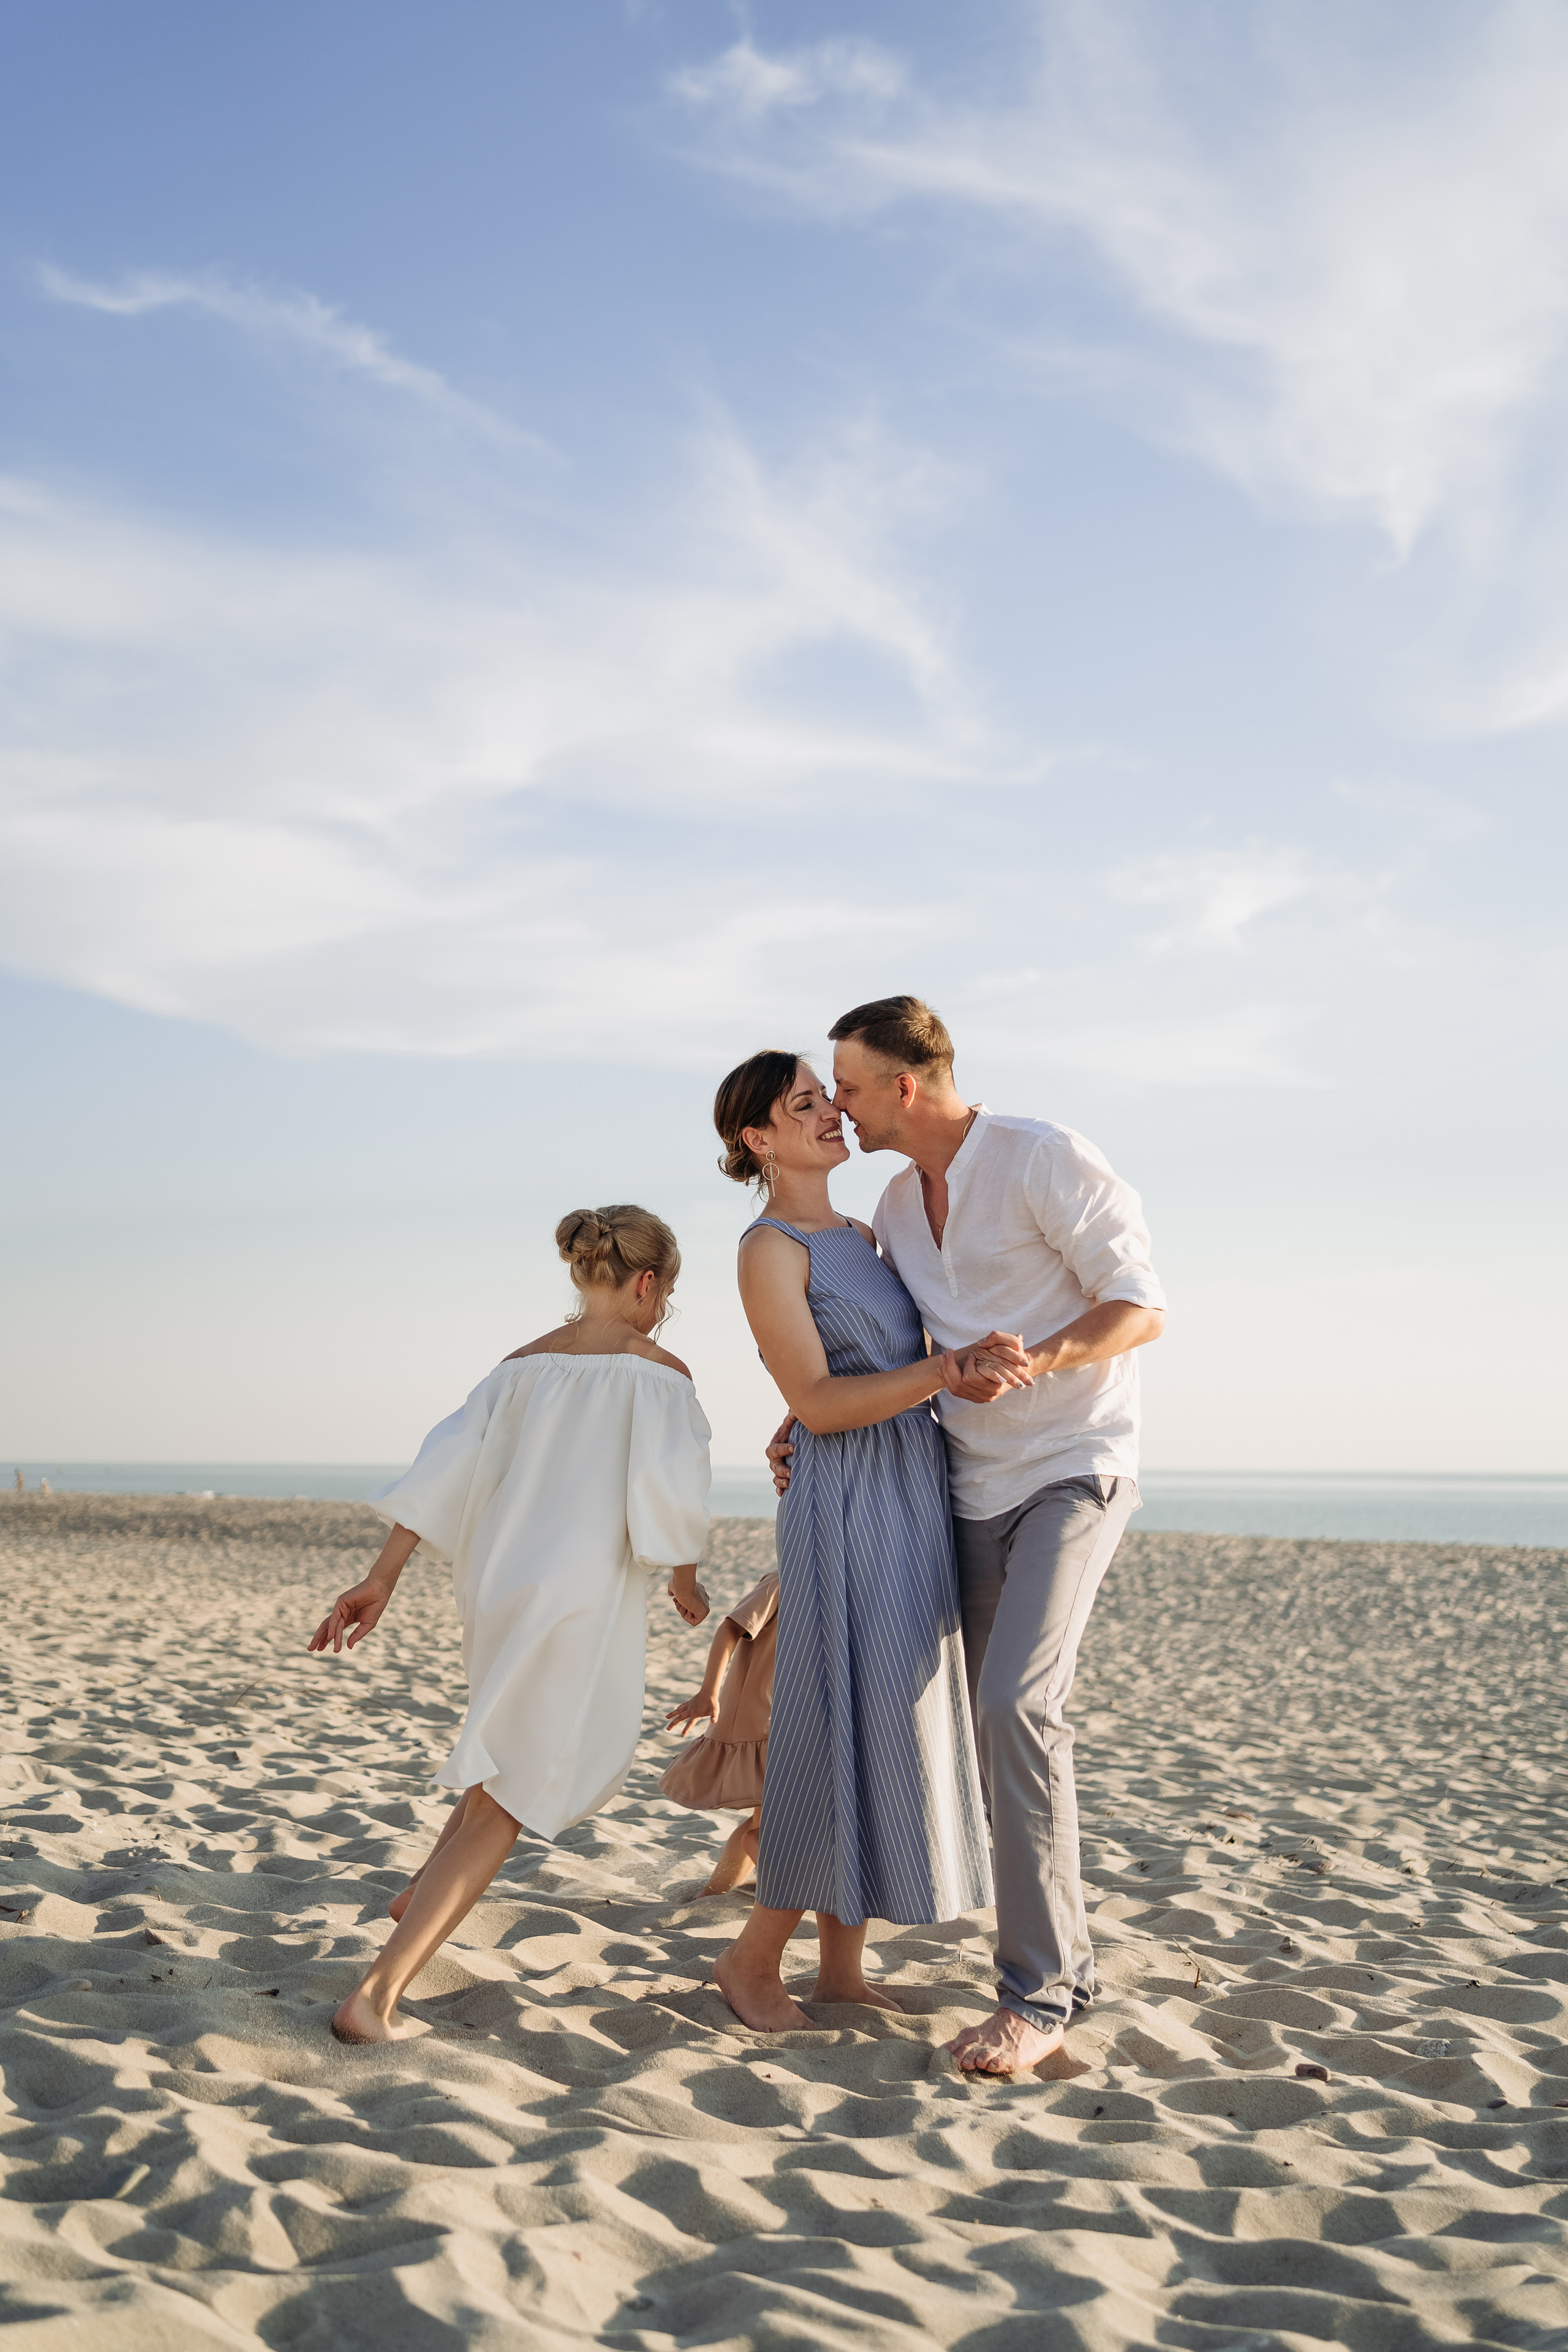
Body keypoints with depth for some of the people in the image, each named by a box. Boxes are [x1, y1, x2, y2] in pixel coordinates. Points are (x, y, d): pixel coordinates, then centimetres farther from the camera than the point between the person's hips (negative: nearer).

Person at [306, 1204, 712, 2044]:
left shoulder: (521, 1364, 10)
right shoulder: (658, 1372, -5)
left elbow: (445, 1470, 5)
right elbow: (668, 1502, -12)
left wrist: (382, 1579, 5)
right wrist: (686, 1585, 7)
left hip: (496, 1588, 7)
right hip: (582, 1603, -7)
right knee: (502, 1810, 2)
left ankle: (423, 1892, 33)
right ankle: (375, 1995, -3)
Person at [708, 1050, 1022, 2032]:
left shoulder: (864, 1236, 16)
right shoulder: (769, 1250, -8)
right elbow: (816, 1403, -17)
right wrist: (942, 1372, -26)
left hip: (917, 1506, 8)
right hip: (849, 1509, -8)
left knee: (900, 1733, 9)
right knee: (848, 1735, -6)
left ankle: (842, 1962, 18)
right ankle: (754, 1957, 11)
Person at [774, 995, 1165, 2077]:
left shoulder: (1045, 1157, -14)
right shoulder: (897, 1207, 9)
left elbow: (1143, 1306, -16)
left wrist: (1040, 1359, -32)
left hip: (1075, 1471, -8)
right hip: (975, 1489, 8)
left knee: (1017, 1703, -22)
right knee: (1001, 1722, 9)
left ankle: (1038, 1993, -14)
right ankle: (1066, 1962, 25)